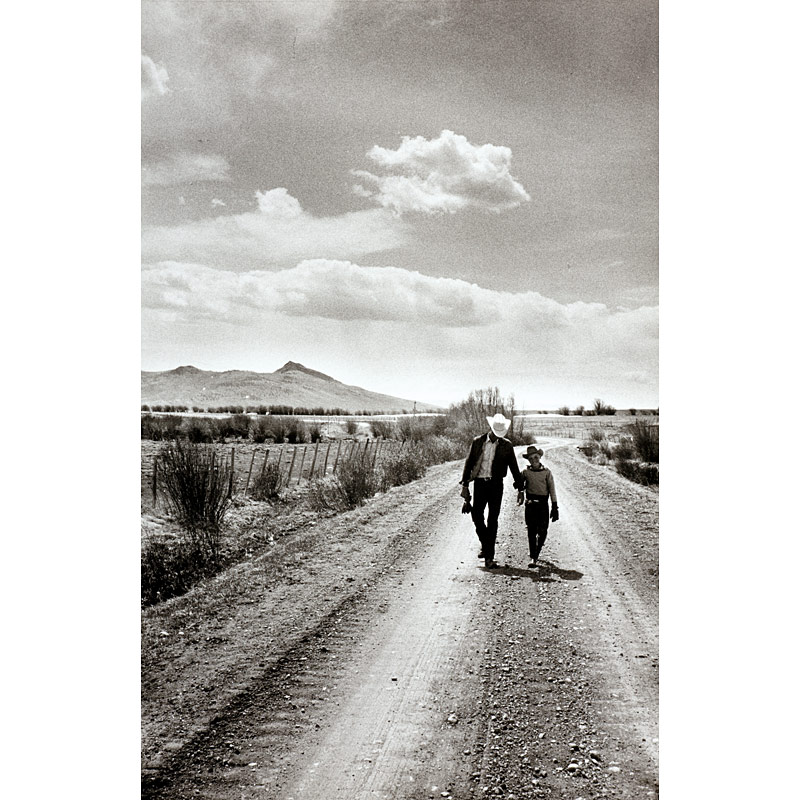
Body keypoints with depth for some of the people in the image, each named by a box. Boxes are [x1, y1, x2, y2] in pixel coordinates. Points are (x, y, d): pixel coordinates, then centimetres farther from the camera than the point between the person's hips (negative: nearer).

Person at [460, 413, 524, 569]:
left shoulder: (506, 445, 3)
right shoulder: (477, 442, 3)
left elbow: (514, 468, 8)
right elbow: (468, 463, 6)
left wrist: (520, 489, 6)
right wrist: (465, 485, 1)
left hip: (496, 484, -1)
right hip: (480, 483, 1)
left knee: (493, 520, -3)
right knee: (477, 516, -1)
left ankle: (489, 557, 2)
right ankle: (485, 544, 27)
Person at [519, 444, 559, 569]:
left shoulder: (547, 472, 4)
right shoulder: (525, 472, 5)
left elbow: (552, 490, 4)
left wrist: (555, 507, 0)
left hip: (543, 504, 0)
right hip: (530, 504, 0)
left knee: (543, 531, -1)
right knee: (532, 531, -5)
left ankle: (536, 553, 20)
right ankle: (533, 558, -4)